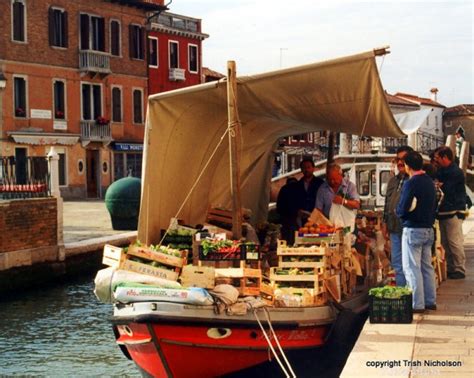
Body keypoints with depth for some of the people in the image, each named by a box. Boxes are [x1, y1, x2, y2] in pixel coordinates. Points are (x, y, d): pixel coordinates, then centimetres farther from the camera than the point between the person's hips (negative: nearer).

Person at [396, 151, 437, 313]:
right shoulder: (429, 181, 10)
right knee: (427, 266, 14)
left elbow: (402, 209, -18)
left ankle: (417, 304, -3)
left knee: (412, 268, -3)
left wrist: (399, 211, 2)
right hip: (429, 229, 8)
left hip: (413, 230, -8)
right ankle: (430, 301, 17)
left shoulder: (411, 183, -16)